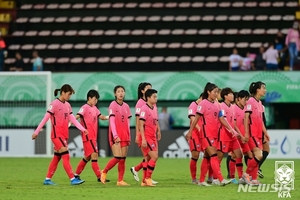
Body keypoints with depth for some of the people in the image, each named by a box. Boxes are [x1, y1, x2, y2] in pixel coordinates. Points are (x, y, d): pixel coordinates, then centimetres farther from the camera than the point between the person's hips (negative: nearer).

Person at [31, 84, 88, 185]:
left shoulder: (67, 105, 12)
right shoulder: (54, 104, -11)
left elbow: (73, 119, 6)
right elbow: (45, 118, -11)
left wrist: (82, 129, -7)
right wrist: (36, 132, -10)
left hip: (64, 135, 8)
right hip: (57, 135, -8)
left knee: (57, 157, 9)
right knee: (66, 156, -13)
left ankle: (47, 179, 15)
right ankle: (73, 179, -16)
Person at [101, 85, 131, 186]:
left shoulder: (126, 106, 12)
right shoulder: (113, 105, -5)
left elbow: (128, 123, 15)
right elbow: (112, 121, -11)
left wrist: (129, 136, 11)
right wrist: (115, 135, -19)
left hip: (124, 136, 6)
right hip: (115, 136, -6)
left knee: (123, 159, 2)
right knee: (118, 157, -16)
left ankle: (120, 180, 4)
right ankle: (104, 172, 4)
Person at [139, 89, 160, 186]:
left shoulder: (154, 109, 12)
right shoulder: (144, 109, -13)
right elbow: (141, 125, -16)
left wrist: (158, 132, 16)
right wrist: (143, 139, -20)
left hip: (153, 137, 8)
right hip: (146, 137, -8)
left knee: (149, 159, 8)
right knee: (154, 157, -15)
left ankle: (145, 181, 13)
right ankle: (148, 179, -7)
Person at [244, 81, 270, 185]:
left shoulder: (259, 103, 16)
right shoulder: (251, 101, -11)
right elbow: (246, 117, -15)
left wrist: (265, 132, 20)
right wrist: (246, 133, -19)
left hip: (258, 134, 9)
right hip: (252, 133, -9)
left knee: (253, 156, 7)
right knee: (258, 155, -15)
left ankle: (253, 179, 7)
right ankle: (247, 174, -4)